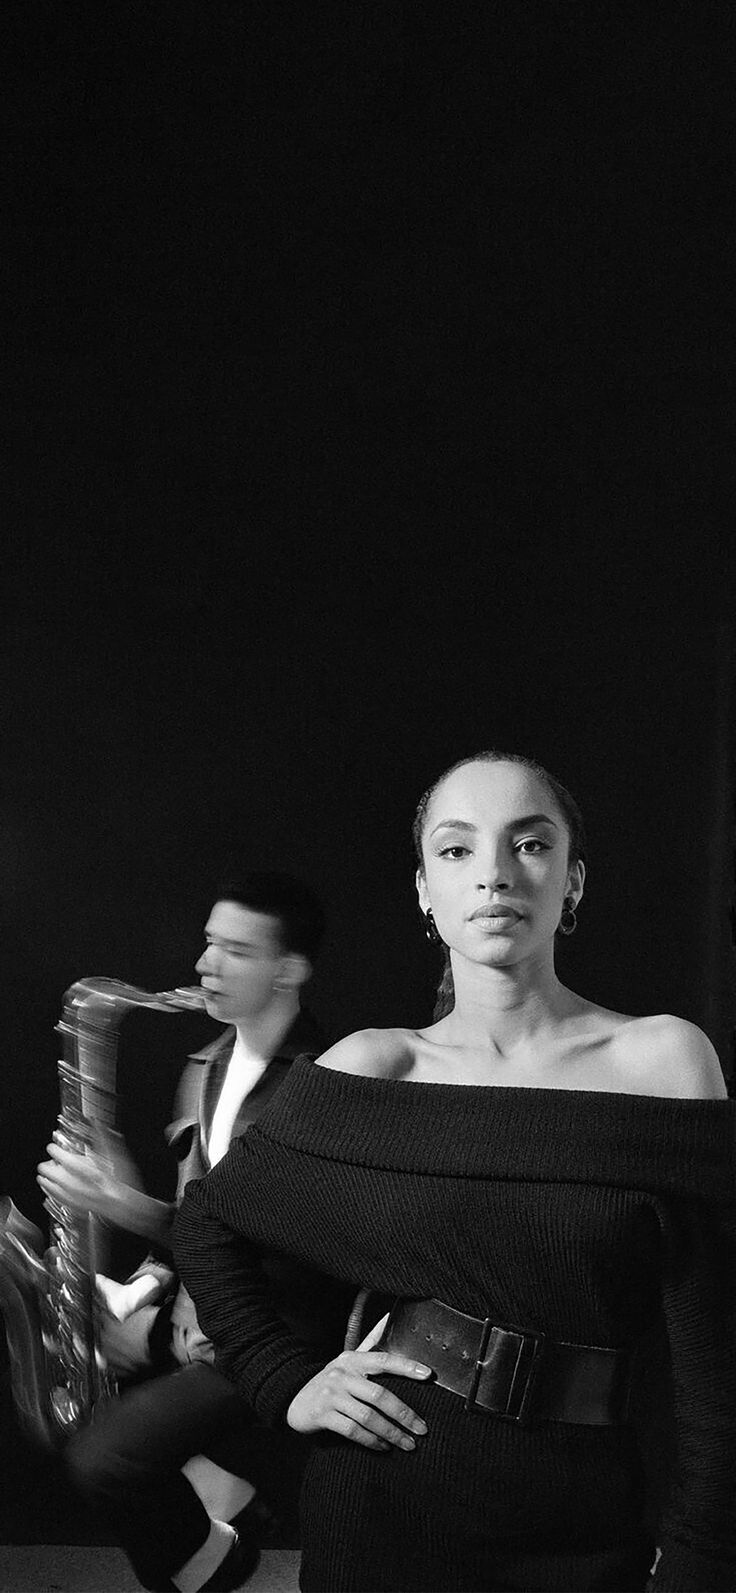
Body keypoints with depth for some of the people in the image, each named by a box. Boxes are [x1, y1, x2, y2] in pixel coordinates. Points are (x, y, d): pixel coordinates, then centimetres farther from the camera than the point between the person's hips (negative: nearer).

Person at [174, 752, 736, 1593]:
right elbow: (208, 1219, 9)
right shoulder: (373, 1068, -5)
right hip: (383, 1498, 1)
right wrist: (286, 1384, -1)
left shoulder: (663, 1057, -9)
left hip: (583, 1524, 0)